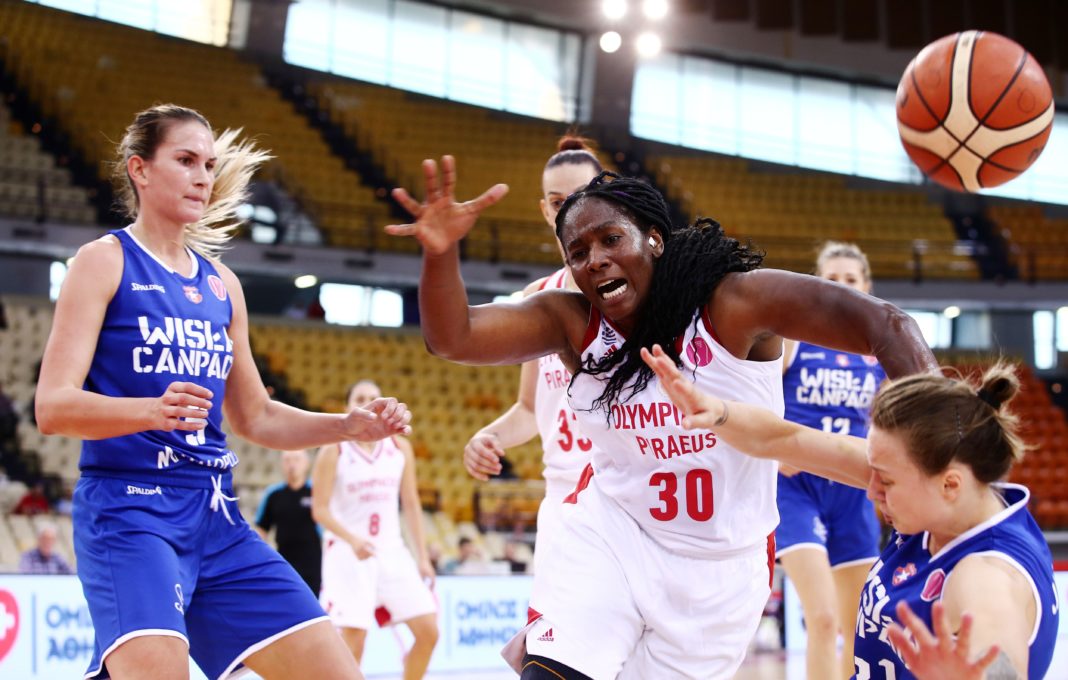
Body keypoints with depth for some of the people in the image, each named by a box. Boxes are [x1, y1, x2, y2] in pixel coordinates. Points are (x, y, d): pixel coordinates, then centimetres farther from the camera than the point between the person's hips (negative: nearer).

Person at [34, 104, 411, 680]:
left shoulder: (221, 284, 17)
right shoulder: (105, 261, -2)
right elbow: (52, 406, -11)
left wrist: (349, 426, 8)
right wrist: (154, 410, -29)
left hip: (215, 513, 7)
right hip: (128, 506, -7)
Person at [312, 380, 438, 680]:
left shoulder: (400, 448, 7)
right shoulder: (334, 450, -5)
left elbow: (411, 504, 12)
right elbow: (320, 509, -9)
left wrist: (422, 557, 8)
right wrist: (352, 539, -26)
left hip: (392, 552, 5)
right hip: (348, 554, -5)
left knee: (429, 631, -1)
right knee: (353, 638, -13)